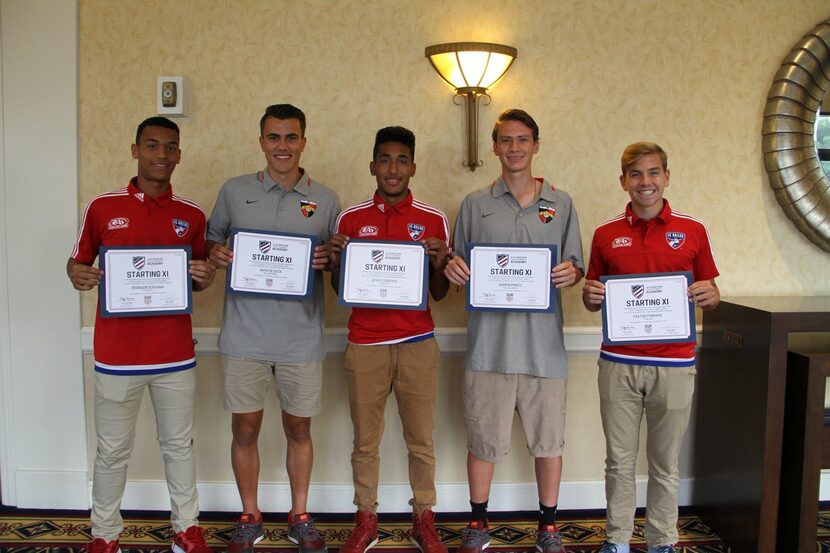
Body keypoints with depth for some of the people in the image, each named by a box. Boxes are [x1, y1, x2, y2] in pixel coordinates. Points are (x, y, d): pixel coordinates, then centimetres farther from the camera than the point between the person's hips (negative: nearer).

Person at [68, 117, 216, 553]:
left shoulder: (192, 215, 4)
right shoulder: (102, 207, -2)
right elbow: (76, 264, 7)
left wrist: (205, 277, -10)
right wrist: (77, 276, -15)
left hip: (176, 354, 2)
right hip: (117, 355, -1)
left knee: (179, 445, 14)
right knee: (113, 451, 11)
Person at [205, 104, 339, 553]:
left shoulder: (324, 200, 4)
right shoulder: (234, 191, 4)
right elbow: (211, 240, 12)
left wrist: (328, 260, -13)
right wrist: (215, 254, -10)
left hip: (302, 336, 0)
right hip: (244, 334, 0)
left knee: (298, 429, 11)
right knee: (245, 429, 8)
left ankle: (299, 516, 29)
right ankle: (249, 517, 28)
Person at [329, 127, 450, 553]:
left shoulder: (434, 221, 3)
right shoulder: (350, 218, 5)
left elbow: (439, 295, 7)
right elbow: (340, 288, 11)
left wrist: (437, 264, -13)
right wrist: (336, 258, -8)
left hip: (417, 345, 0)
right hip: (365, 345, 1)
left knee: (421, 440, 7)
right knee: (365, 441, 9)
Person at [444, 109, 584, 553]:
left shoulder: (561, 203, 9)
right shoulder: (475, 204, 8)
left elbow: (575, 267, 10)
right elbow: (458, 267, 10)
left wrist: (570, 273, -12)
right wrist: (453, 267, -12)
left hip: (544, 342, 1)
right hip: (489, 341, 0)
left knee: (548, 439, 9)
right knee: (483, 439, 8)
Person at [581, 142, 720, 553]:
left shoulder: (692, 231, 4)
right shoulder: (606, 234, 5)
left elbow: (709, 295, 10)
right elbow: (594, 301, 12)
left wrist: (709, 295, -13)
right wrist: (590, 295, -11)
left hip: (674, 364, 0)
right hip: (619, 363, 1)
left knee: (665, 463, 11)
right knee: (619, 460, 9)